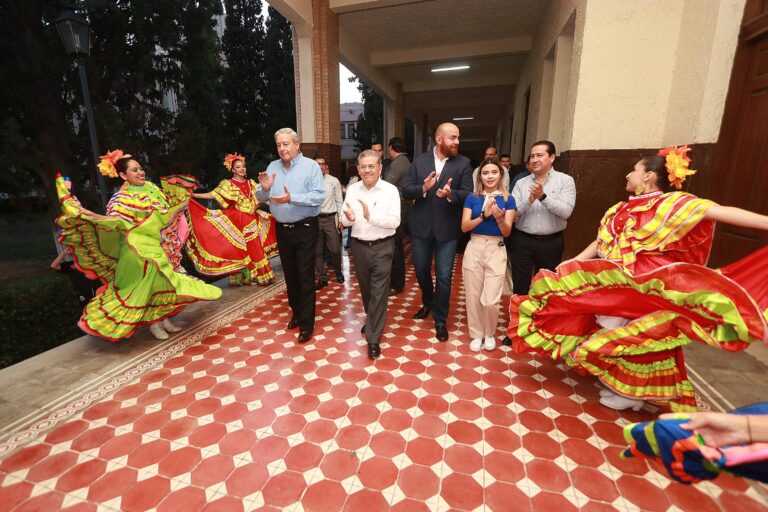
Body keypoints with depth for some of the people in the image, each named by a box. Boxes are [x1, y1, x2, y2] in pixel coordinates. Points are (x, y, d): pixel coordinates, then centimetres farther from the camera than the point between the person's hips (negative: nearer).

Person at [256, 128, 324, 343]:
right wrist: (264, 188, -11)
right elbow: (261, 199, 10)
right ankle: (297, 312, 33)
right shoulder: (272, 167, 9)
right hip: (282, 229, 5)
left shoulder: (311, 166, -6)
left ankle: (307, 323, 9)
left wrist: (291, 198, -28)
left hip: (305, 229, -5)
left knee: (305, 276, -1)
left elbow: (318, 196, -19)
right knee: (290, 274, 15)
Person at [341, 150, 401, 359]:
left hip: (382, 247, -4)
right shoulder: (352, 189, 4)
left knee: (379, 292, 0)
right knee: (365, 288, 19)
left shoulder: (390, 190, -8)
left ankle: (373, 339, 9)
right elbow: (344, 220, 3)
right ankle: (372, 320, 44)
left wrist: (371, 216, -28)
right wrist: (349, 218, -20)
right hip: (359, 246, 4)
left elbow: (395, 221, -16)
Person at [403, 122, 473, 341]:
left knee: (444, 276, 2)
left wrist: (450, 194, -27)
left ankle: (440, 319, 22)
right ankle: (427, 303, 45)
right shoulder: (419, 160, 2)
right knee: (421, 270, 17)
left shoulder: (463, 163, -2)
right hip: (421, 226, 2)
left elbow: (468, 194, -8)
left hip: (447, 228, -2)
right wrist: (423, 188, -22)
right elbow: (406, 191, -3)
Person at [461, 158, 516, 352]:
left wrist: (499, 218, -23)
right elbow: (464, 227, -6)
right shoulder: (472, 198, 3)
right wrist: (484, 215, -19)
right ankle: (477, 334, 28)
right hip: (474, 249, 1)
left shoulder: (508, 199, 2)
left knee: (491, 300, -4)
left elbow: (507, 232, -3)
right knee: (473, 296, 7)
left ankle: (490, 333, 24)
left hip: (496, 250, -1)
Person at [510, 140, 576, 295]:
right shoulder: (521, 183, 4)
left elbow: (566, 211, -15)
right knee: (520, 287, 9)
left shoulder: (565, 181, -2)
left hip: (551, 242, -1)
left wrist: (543, 196, -24)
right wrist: (529, 200, -21)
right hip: (523, 241, 1)